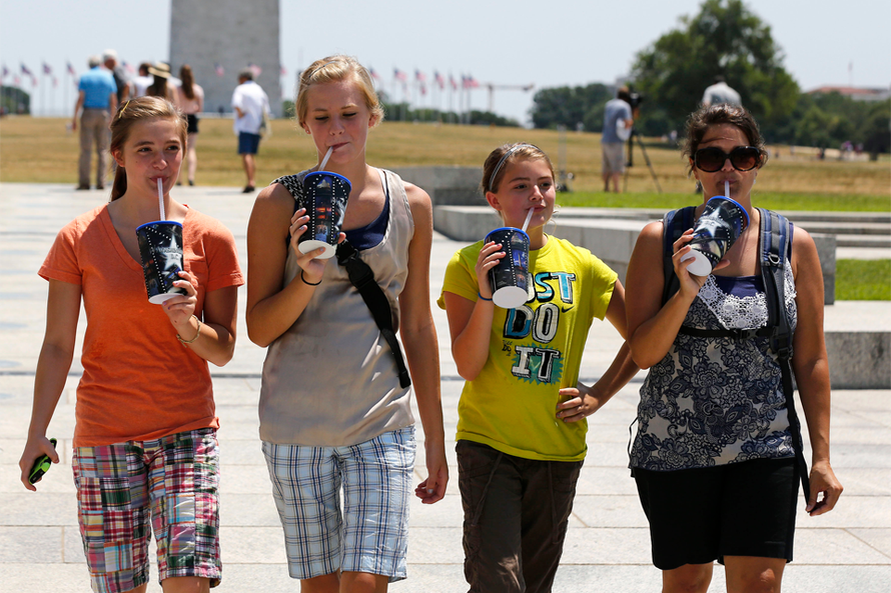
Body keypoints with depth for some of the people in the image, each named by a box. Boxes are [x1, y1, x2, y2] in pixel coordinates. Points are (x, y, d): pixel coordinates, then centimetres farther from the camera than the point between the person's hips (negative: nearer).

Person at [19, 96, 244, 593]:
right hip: (103, 435, 0)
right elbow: (58, 346, 4)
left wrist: (188, 325, -16)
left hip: (187, 430, 0)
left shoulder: (212, 239, -1)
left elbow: (224, 349, 4)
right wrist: (38, 434, 2)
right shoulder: (80, 239, -2)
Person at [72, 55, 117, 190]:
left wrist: (75, 117, -5)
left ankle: (84, 182, -6)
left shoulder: (85, 76, -1)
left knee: (86, 149, -2)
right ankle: (101, 182, 0)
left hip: (88, 113, -2)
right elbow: (114, 100, 4)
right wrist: (112, 117, 13)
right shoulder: (108, 76, 7)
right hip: (104, 113, 2)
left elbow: (80, 98, -8)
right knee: (102, 149, 6)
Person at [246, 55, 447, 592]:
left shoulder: (411, 204, 3)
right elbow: (259, 329, -2)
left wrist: (436, 436, 12)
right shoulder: (279, 204, -3)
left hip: (381, 424, 1)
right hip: (297, 424, 0)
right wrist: (308, 276, -21)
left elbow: (417, 326, 10)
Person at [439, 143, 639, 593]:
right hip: (487, 442, -3)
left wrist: (599, 395, 3)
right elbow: (467, 366, -9)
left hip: (558, 448, 3)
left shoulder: (582, 267, 4)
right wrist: (486, 292, -19)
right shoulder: (469, 264, -2)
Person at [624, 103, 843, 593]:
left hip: (765, 447, 0)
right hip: (675, 445, 0)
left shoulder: (794, 245, 4)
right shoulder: (661, 240, 0)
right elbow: (643, 353, -4)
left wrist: (822, 456, 4)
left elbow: (810, 359, 7)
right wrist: (685, 293, -20)